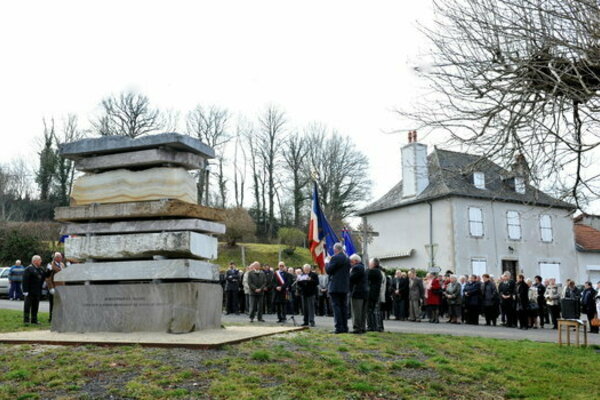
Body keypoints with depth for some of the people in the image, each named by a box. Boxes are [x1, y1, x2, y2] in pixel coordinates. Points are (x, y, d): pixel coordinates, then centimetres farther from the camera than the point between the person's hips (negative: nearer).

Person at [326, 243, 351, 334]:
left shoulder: (335, 258, -12)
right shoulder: (347, 259, 12)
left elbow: (328, 270, -11)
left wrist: (327, 263, 6)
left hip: (335, 287, -7)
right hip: (345, 287, 7)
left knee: (336, 306, -5)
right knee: (344, 307, 10)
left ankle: (339, 327, -8)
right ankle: (345, 327, 12)